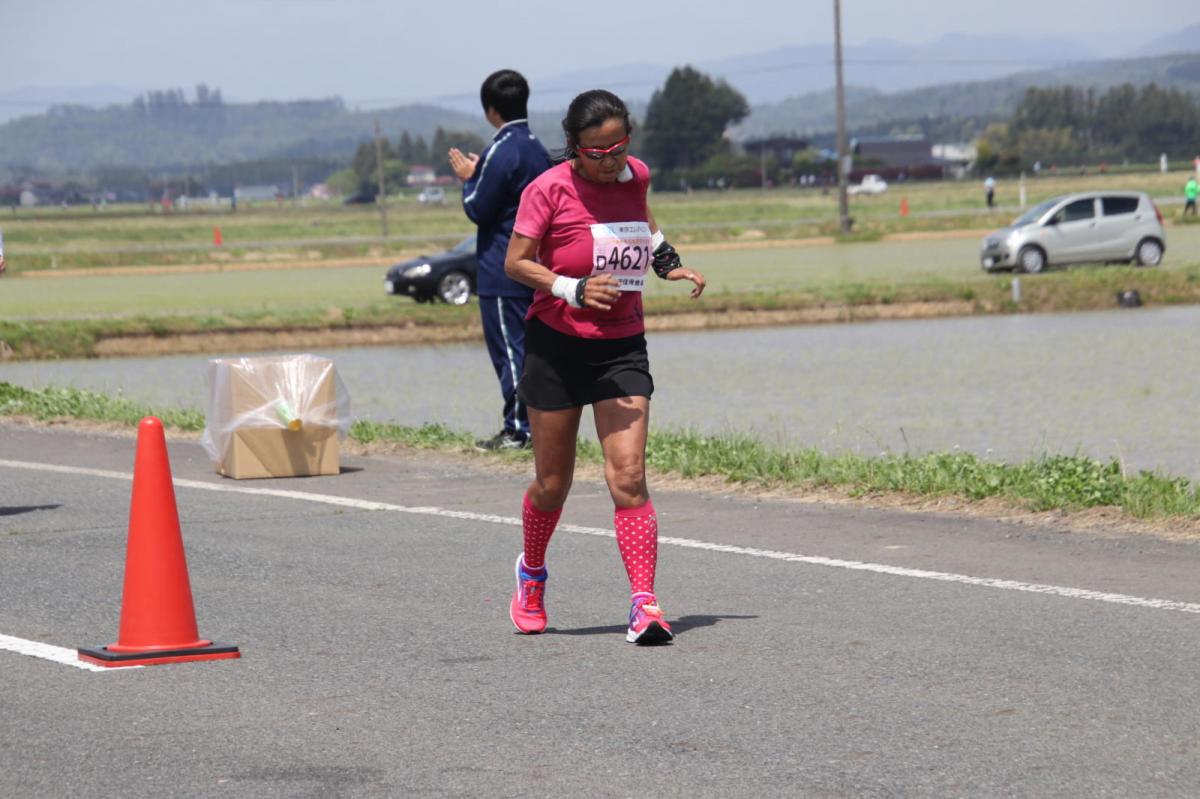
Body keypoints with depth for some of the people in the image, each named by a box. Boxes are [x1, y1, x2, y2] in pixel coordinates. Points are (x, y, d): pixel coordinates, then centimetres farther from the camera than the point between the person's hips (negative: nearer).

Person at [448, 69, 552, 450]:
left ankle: (517, 429, -3)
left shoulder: (502, 152, -16)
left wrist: (468, 179, 5)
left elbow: (478, 209, -14)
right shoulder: (537, 149, 12)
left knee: (509, 350, -4)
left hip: (502, 272, -9)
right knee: (531, 346, 12)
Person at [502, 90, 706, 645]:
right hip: (557, 345, -2)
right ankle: (531, 573, 37)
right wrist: (573, 289, -24)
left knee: (628, 477, -12)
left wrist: (667, 260, 10)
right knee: (553, 483, 9)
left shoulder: (635, 176, 2)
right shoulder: (550, 189, -12)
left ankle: (644, 603, -14)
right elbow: (515, 262, -11)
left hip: (622, 347, 2)